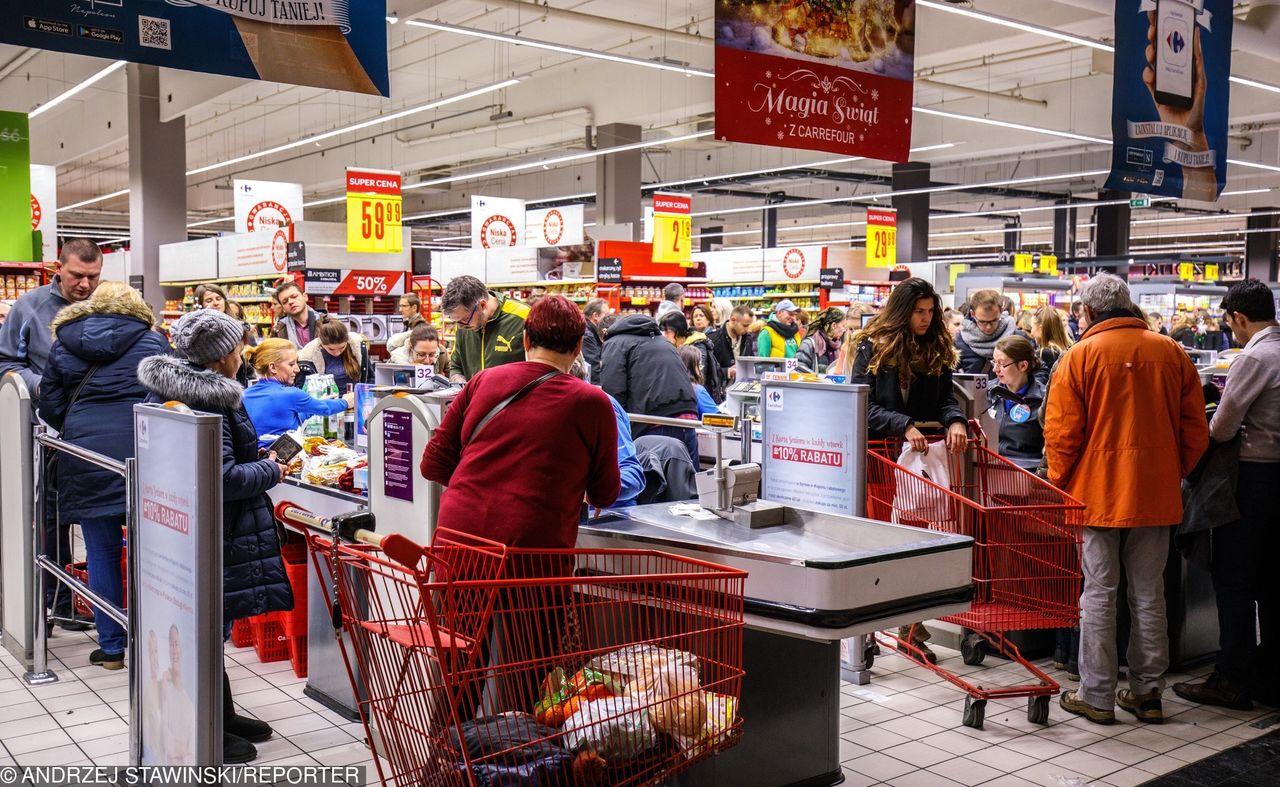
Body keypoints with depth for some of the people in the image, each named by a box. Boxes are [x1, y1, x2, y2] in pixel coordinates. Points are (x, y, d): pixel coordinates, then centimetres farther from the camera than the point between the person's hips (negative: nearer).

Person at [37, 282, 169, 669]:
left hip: (86, 457, 1)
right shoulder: (151, 340, 5)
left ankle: (111, 647, 12)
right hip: (141, 452, -1)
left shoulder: (63, 344, 11)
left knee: (102, 552, 7)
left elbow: (50, 407, 11)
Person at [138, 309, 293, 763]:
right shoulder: (207, 402, -23)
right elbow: (223, 478, -27)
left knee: (213, 624, 20)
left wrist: (258, 460, 14)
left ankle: (223, 717, 34)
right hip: (212, 534, -10)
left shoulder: (165, 391, 8)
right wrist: (270, 471, -9)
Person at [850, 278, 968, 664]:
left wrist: (954, 420, -16)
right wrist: (904, 426, -25)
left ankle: (911, 625, 16)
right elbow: (862, 404, -13)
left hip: (922, 458, 4)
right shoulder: (873, 348, -6)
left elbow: (946, 398, 7)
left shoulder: (937, 349, 9)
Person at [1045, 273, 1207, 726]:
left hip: (1097, 495, -4)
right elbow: (1196, 431, 7)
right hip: (1156, 495, 4)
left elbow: (1061, 435, -9)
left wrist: (1059, 484, 4)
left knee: (1098, 594, 4)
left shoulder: (1080, 357, -8)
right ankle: (1147, 693, 21)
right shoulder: (1172, 354, 4)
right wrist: (1174, 475, 18)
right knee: (1148, 595, 12)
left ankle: (1097, 696, 8)